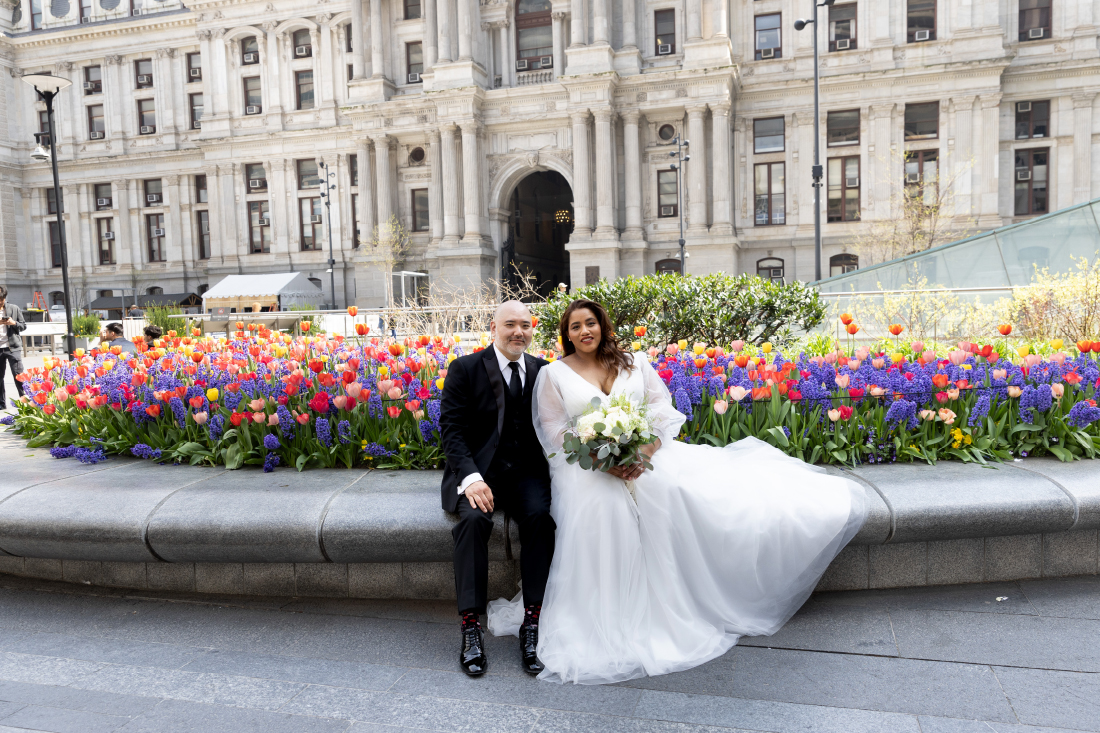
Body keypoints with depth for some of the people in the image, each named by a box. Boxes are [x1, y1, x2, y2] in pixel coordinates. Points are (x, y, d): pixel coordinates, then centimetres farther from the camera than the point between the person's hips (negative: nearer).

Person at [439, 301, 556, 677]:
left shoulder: (543, 371, 9)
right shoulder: (465, 368, 0)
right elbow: (451, 427, -6)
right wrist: (471, 477, -22)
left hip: (525, 471, 2)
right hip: (477, 469, -2)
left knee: (541, 516, -28)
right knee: (474, 518, -31)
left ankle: (531, 622, -19)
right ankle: (471, 626, -22)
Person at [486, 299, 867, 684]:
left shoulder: (633, 363, 11)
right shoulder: (553, 374, 4)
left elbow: (661, 408, 3)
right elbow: (554, 432, -2)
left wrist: (646, 450, -17)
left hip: (646, 455, 3)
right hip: (588, 464, -3)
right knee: (600, 508, -33)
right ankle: (608, 628, -22)